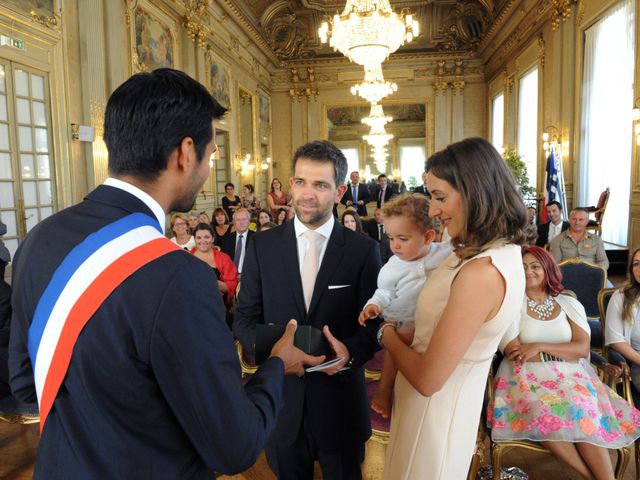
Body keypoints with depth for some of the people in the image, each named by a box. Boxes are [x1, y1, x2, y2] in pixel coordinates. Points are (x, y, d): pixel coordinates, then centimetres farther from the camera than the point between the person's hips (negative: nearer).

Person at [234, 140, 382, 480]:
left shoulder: (364, 250, -7)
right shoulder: (262, 246, -3)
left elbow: (374, 323, -4)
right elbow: (244, 317, 0)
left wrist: (351, 351, -23)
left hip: (339, 397, -1)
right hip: (280, 395, 2)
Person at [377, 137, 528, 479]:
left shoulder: (480, 272, -31)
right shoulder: (503, 251, -1)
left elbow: (428, 379, -25)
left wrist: (388, 335, -10)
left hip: (434, 410, -8)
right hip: (454, 400, 8)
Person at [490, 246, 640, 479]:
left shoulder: (569, 304, 10)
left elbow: (582, 348, -2)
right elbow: (514, 353, -9)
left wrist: (539, 347, -14)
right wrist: (562, 353, -6)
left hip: (569, 377, 2)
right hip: (527, 378, -2)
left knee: (582, 411, -30)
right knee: (540, 412, -33)